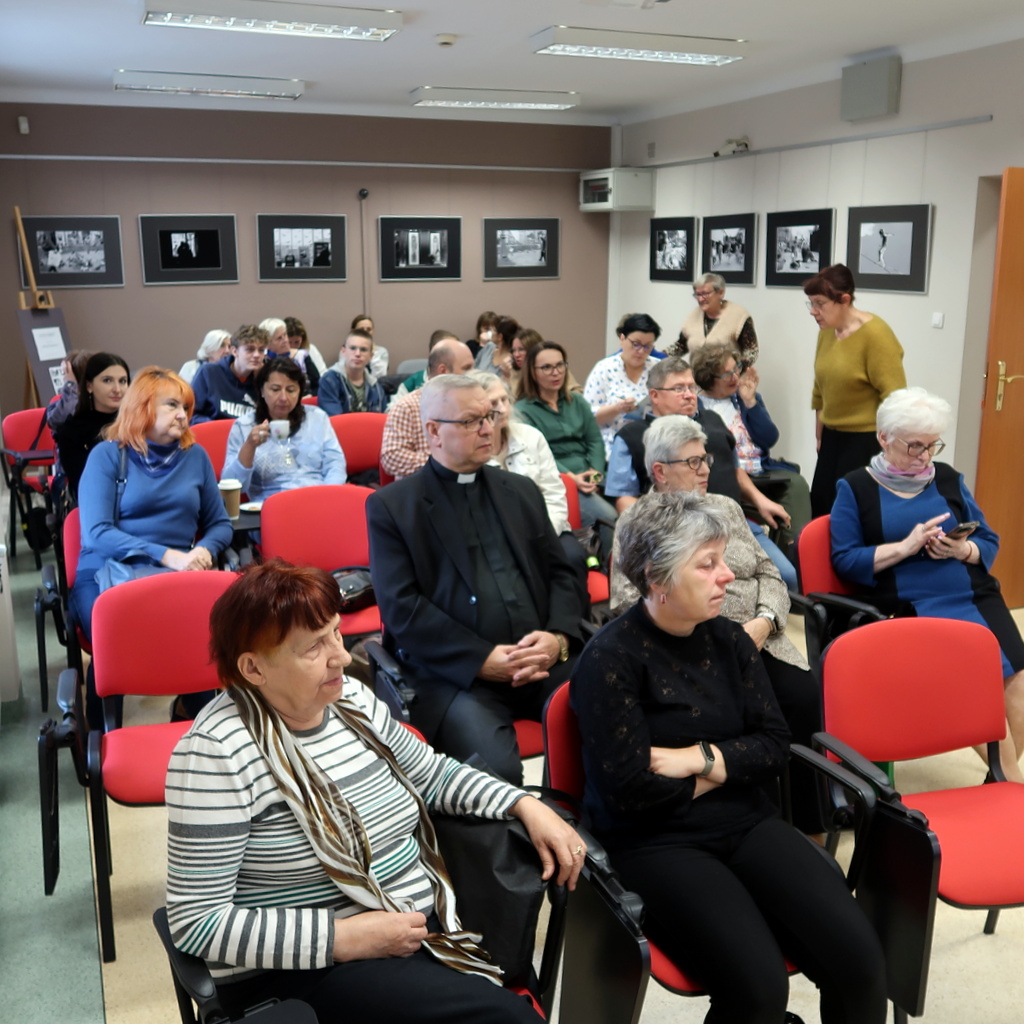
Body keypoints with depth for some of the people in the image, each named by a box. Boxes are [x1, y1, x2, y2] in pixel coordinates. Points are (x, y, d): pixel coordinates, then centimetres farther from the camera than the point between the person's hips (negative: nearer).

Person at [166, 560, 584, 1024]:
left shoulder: (351, 699, 3)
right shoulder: (217, 752, -17)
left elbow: (433, 773, 18)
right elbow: (196, 921, -17)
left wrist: (527, 806, 4)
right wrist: (344, 938, -21)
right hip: (302, 969, -6)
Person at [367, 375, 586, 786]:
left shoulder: (521, 490, 20)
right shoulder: (390, 506, 5)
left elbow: (560, 572, 16)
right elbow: (401, 607, -4)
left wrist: (557, 637, -5)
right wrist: (482, 660, -13)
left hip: (541, 660, 5)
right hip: (455, 672, -4)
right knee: (496, 768, -31)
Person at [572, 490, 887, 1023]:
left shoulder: (729, 639, 7)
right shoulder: (609, 658, -11)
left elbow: (773, 746, 5)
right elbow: (629, 790, -16)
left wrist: (700, 759, -11)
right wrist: (726, 770, -4)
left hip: (746, 822, 5)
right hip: (656, 843, -5)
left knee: (858, 958, -14)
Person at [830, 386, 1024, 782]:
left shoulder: (948, 478, 15)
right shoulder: (855, 488, 4)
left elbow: (989, 544, 15)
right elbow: (844, 560, -4)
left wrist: (963, 550, -7)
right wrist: (906, 547, -14)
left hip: (975, 597, 4)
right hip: (912, 608, -4)